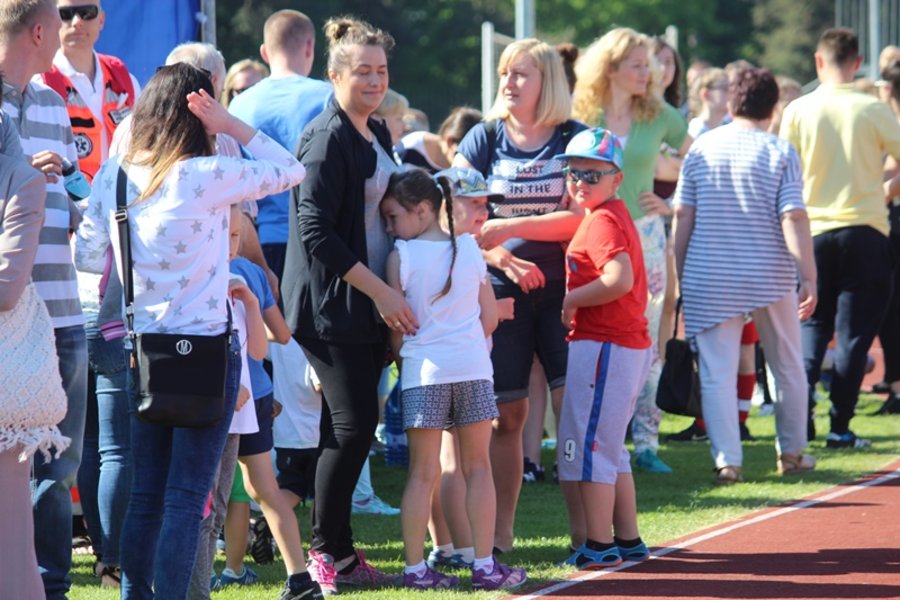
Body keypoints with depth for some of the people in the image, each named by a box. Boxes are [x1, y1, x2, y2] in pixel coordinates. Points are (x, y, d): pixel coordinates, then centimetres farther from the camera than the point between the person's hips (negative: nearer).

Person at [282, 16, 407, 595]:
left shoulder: (377, 134, 15)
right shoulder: (326, 138, -13)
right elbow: (317, 232, -18)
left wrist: (389, 296, 17)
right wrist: (381, 292, -18)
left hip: (372, 303, 8)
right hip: (331, 304, -8)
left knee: (356, 425, 8)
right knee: (353, 425, -11)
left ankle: (341, 551, 13)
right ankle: (326, 550, -1)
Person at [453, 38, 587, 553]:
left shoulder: (575, 139, 3)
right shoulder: (485, 139, 7)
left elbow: (580, 216, -9)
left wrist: (507, 228, -16)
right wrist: (500, 257, -14)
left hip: (563, 291, -1)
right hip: (503, 295, 1)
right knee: (507, 413, 2)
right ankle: (500, 530, 10)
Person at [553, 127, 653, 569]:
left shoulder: (601, 220, -15)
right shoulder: (614, 215, 16)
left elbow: (620, 280, -27)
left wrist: (572, 301, -14)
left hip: (602, 346, -11)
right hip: (630, 345, 11)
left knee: (588, 445, -5)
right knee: (609, 448, 18)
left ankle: (599, 546, -2)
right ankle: (628, 541, 23)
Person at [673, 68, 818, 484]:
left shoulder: (701, 149, 2)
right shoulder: (780, 152, -5)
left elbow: (683, 215, 2)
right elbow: (793, 218, -12)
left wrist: (681, 273, 11)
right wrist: (809, 278, -11)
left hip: (709, 277, 1)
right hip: (770, 277, -1)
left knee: (717, 372, 1)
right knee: (788, 367, 16)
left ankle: (727, 460, -7)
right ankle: (791, 453, 26)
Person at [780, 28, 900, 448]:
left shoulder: (798, 111, -3)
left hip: (813, 231, 2)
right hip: (865, 230, -2)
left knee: (813, 323, 16)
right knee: (854, 330, 4)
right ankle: (840, 426, 1)